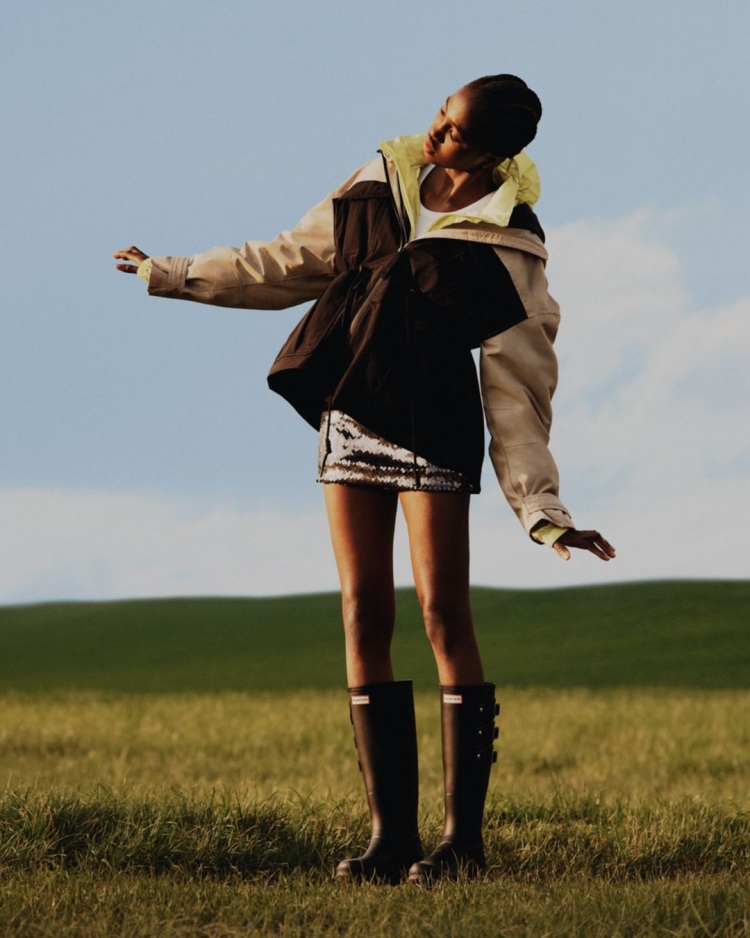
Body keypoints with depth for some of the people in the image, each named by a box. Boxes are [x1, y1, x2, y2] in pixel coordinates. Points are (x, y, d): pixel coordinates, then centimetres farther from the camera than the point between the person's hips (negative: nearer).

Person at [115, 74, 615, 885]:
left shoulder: (510, 247, -7)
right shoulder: (380, 184, 6)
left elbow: (518, 389, -8)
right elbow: (291, 263, 18)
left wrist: (541, 507, -14)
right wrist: (174, 275, 22)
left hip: (435, 425, -5)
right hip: (349, 420, 5)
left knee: (443, 613, -9)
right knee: (364, 614, 1)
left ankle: (463, 836, -5)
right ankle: (391, 834, 3)